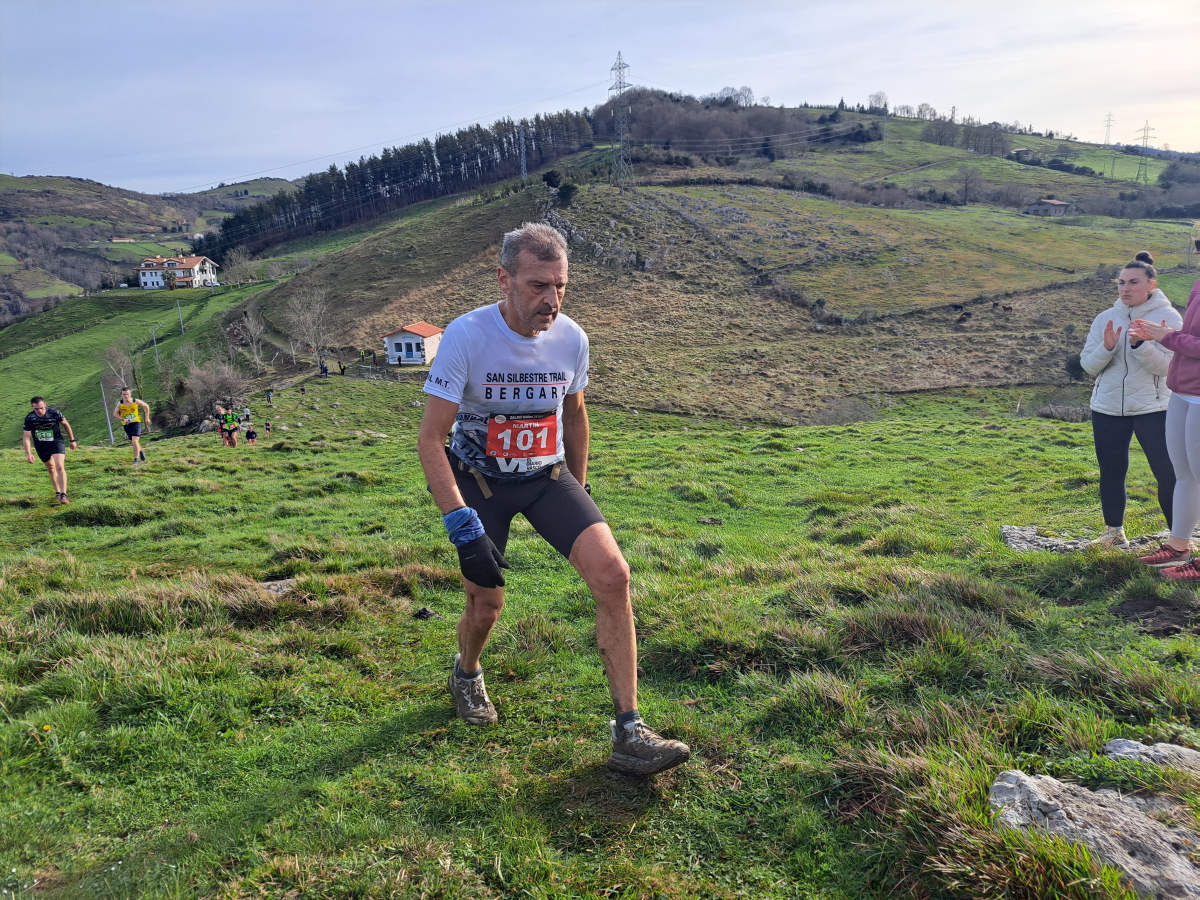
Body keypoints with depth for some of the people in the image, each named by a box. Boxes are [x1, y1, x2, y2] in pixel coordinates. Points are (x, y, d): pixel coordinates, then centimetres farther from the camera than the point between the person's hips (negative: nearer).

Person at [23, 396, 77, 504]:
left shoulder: (54, 413, -17)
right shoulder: (29, 418, -14)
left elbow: (65, 424, 1)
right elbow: (26, 436, -9)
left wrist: (72, 440, 8)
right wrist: (28, 453, -16)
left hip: (56, 442, -3)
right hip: (41, 446, 3)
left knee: (60, 467, -18)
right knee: (51, 468, 15)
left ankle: (63, 494, -17)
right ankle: (57, 492, 32)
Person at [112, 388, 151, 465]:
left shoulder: (136, 402, -11)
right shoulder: (120, 403, -9)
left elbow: (146, 406, 6)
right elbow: (115, 414, -7)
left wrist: (147, 418, 8)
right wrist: (123, 419, -24)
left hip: (136, 422, -3)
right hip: (126, 424, 3)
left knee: (135, 441, -18)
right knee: (133, 442, 15)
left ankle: (136, 459, -8)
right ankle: (141, 452, 45)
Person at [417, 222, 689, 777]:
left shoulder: (572, 338, -9)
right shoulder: (467, 335, -21)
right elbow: (430, 438, -20)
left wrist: (579, 489, 15)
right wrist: (462, 524, -28)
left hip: (548, 476, 2)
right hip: (479, 480, -2)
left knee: (612, 574, -18)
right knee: (486, 606, 2)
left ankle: (629, 735, -10)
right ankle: (466, 674, 42)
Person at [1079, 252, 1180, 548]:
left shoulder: (1168, 318, -5)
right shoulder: (1105, 318, 4)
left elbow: (1167, 366, -14)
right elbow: (1088, 365, 1)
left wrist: (1139, 344, -29)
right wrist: (1107, 347, -18)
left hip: (1152, 409, -3)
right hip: (1107, 409, 3)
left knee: (1168, 474, -4)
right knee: (1111, 473, 11)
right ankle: (1114, 532, 26)